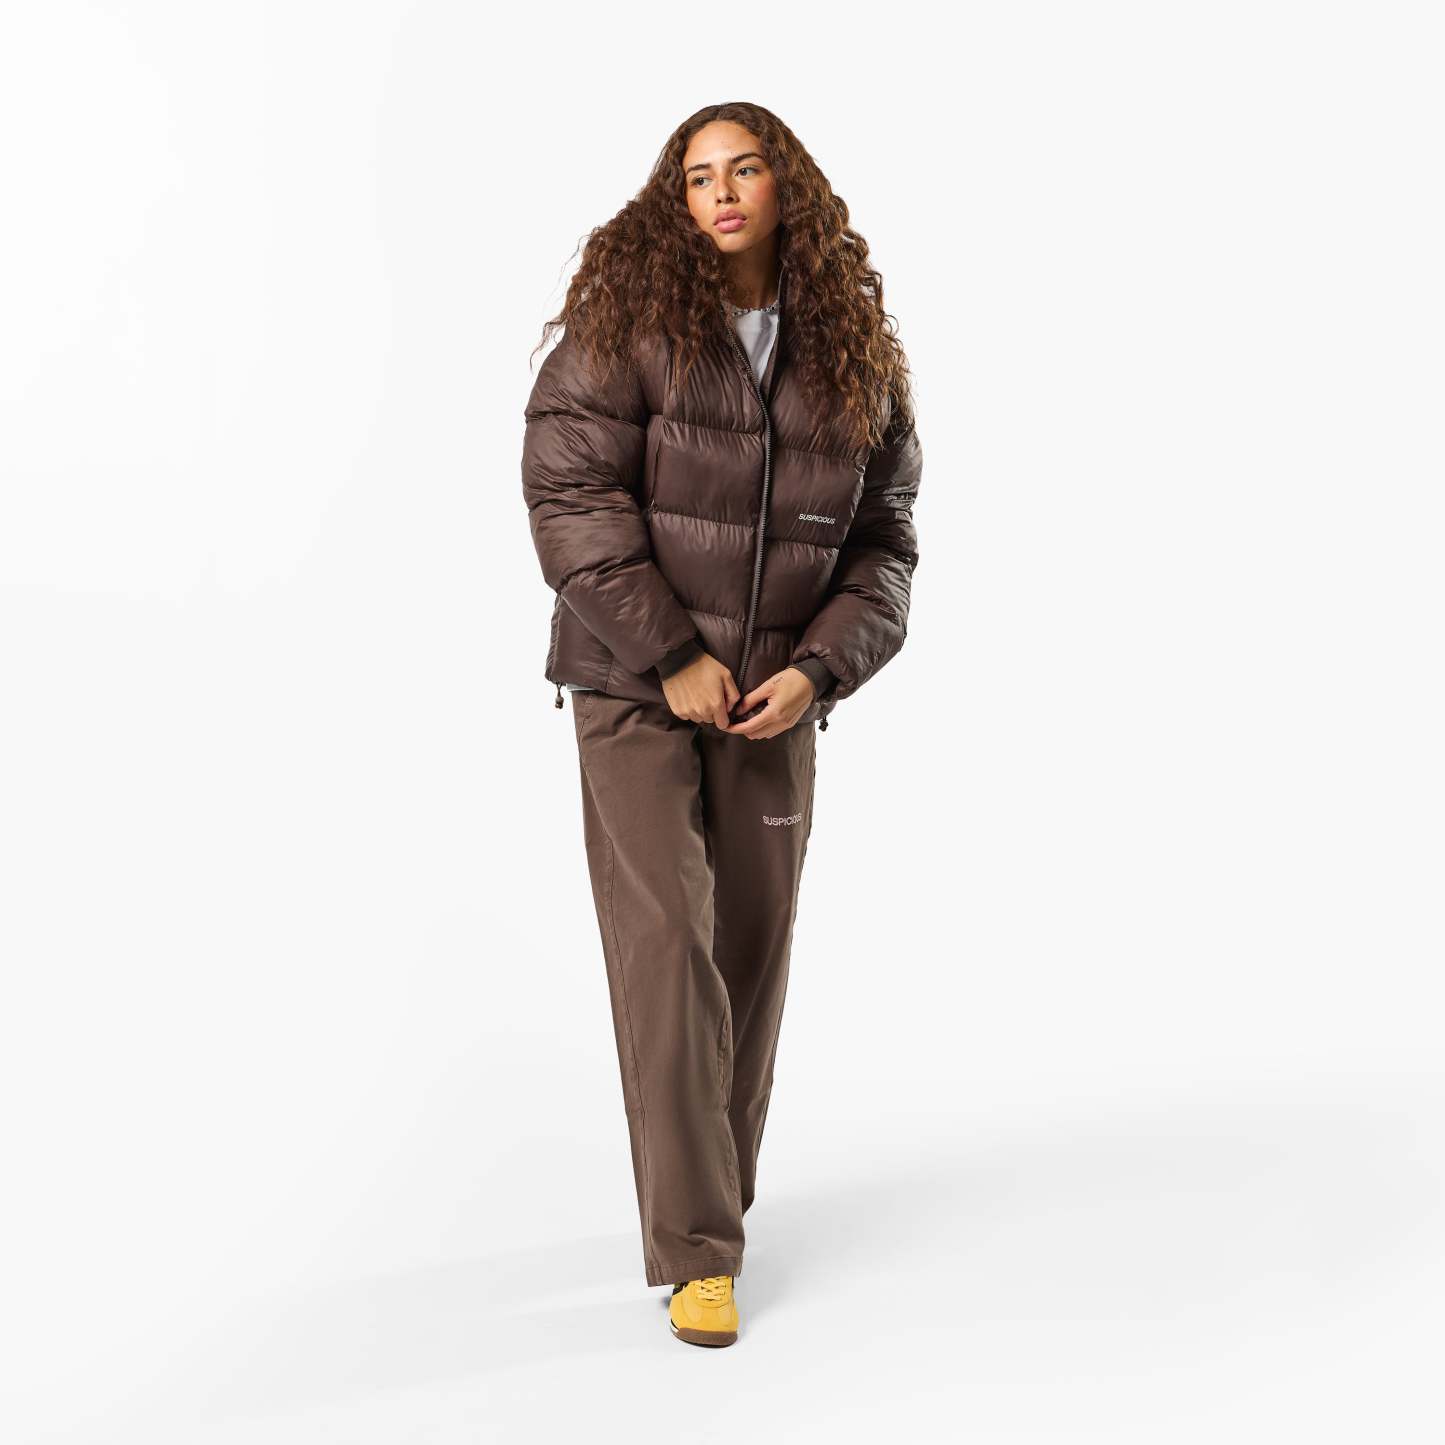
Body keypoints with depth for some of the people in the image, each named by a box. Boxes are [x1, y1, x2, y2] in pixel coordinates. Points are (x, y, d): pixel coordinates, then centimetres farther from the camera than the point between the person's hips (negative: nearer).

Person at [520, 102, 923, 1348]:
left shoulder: (857, 357, 3)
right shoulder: (625, 323, -7)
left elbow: (884, 540, 5)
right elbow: (571, 494, -13)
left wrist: (818, 670, -10)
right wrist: (674, 658, -16)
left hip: (774, 700, 4)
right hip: (636, 686, -3)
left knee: (750, 954, 8)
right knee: (666, 944, -11)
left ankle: (713, 1194, 28)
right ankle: (697, 1249, -4)